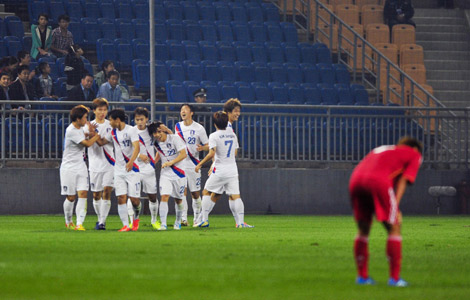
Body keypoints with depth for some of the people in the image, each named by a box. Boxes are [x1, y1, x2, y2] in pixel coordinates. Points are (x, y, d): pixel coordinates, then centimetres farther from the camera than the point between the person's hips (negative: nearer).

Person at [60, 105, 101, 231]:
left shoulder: (80, 128, 8)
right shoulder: (71, 131, -19)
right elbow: (87, 143, -18)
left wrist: (91, 133, 0)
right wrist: (98, 135, -5)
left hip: (81, 166, 7)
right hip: (69, 167, -7)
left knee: (83, 194, -9)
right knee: (71, 197, 2)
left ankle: (79, 224, -14)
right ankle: (68, 221, 25)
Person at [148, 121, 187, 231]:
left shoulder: (174, 138, -12)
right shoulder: (156, 143, 2)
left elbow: (183, 154, -15)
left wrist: (170, 162, -22)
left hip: (179, 173, -2)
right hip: (165, 174, 2)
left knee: (178, 200, 8)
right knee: (164, 197, -15)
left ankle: (178, 222, 28)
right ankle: (163, 224, -19)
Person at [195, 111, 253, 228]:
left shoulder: (214, 136, -8)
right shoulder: (232, 134, 9)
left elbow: (211, 154, -18)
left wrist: (200, 164, -10)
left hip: (219, 171, -4)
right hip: (232, 169, 4)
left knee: (207, 192, 12)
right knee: (235, 196, -1)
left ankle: (205, 219, 9)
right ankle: (240, 222, -12)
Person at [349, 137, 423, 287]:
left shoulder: (379, 150, 39)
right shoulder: (414, 155, 23)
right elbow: (403, 181, 8)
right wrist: (395, 208, -1)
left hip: (355, 180, 6)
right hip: (378, 182, -6)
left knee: (363, 230, 19)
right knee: (394, 228, 4)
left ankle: (362, 276, 22)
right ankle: (394, 278, 1)